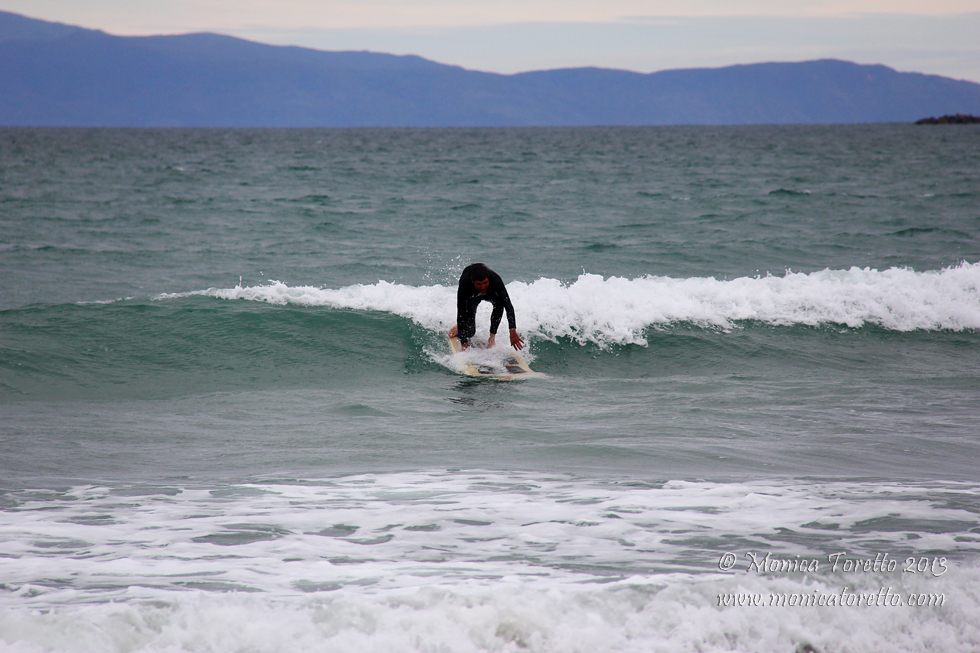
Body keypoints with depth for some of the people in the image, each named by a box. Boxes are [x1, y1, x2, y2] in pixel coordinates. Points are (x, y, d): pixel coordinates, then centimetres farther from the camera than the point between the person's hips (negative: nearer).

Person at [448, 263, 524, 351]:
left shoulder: (495, 279, -41)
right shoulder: (464, 284, -42)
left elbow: (508, 305, -46)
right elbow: (461, 314, -39)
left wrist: (513, 332, -58)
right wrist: (464, 344, -42)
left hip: (489, 293, 1)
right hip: (471, 297, -1)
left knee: (499, 303, -34)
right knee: (469, 331, -11)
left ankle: (492, 337, -18)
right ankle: (459, 328, 25)